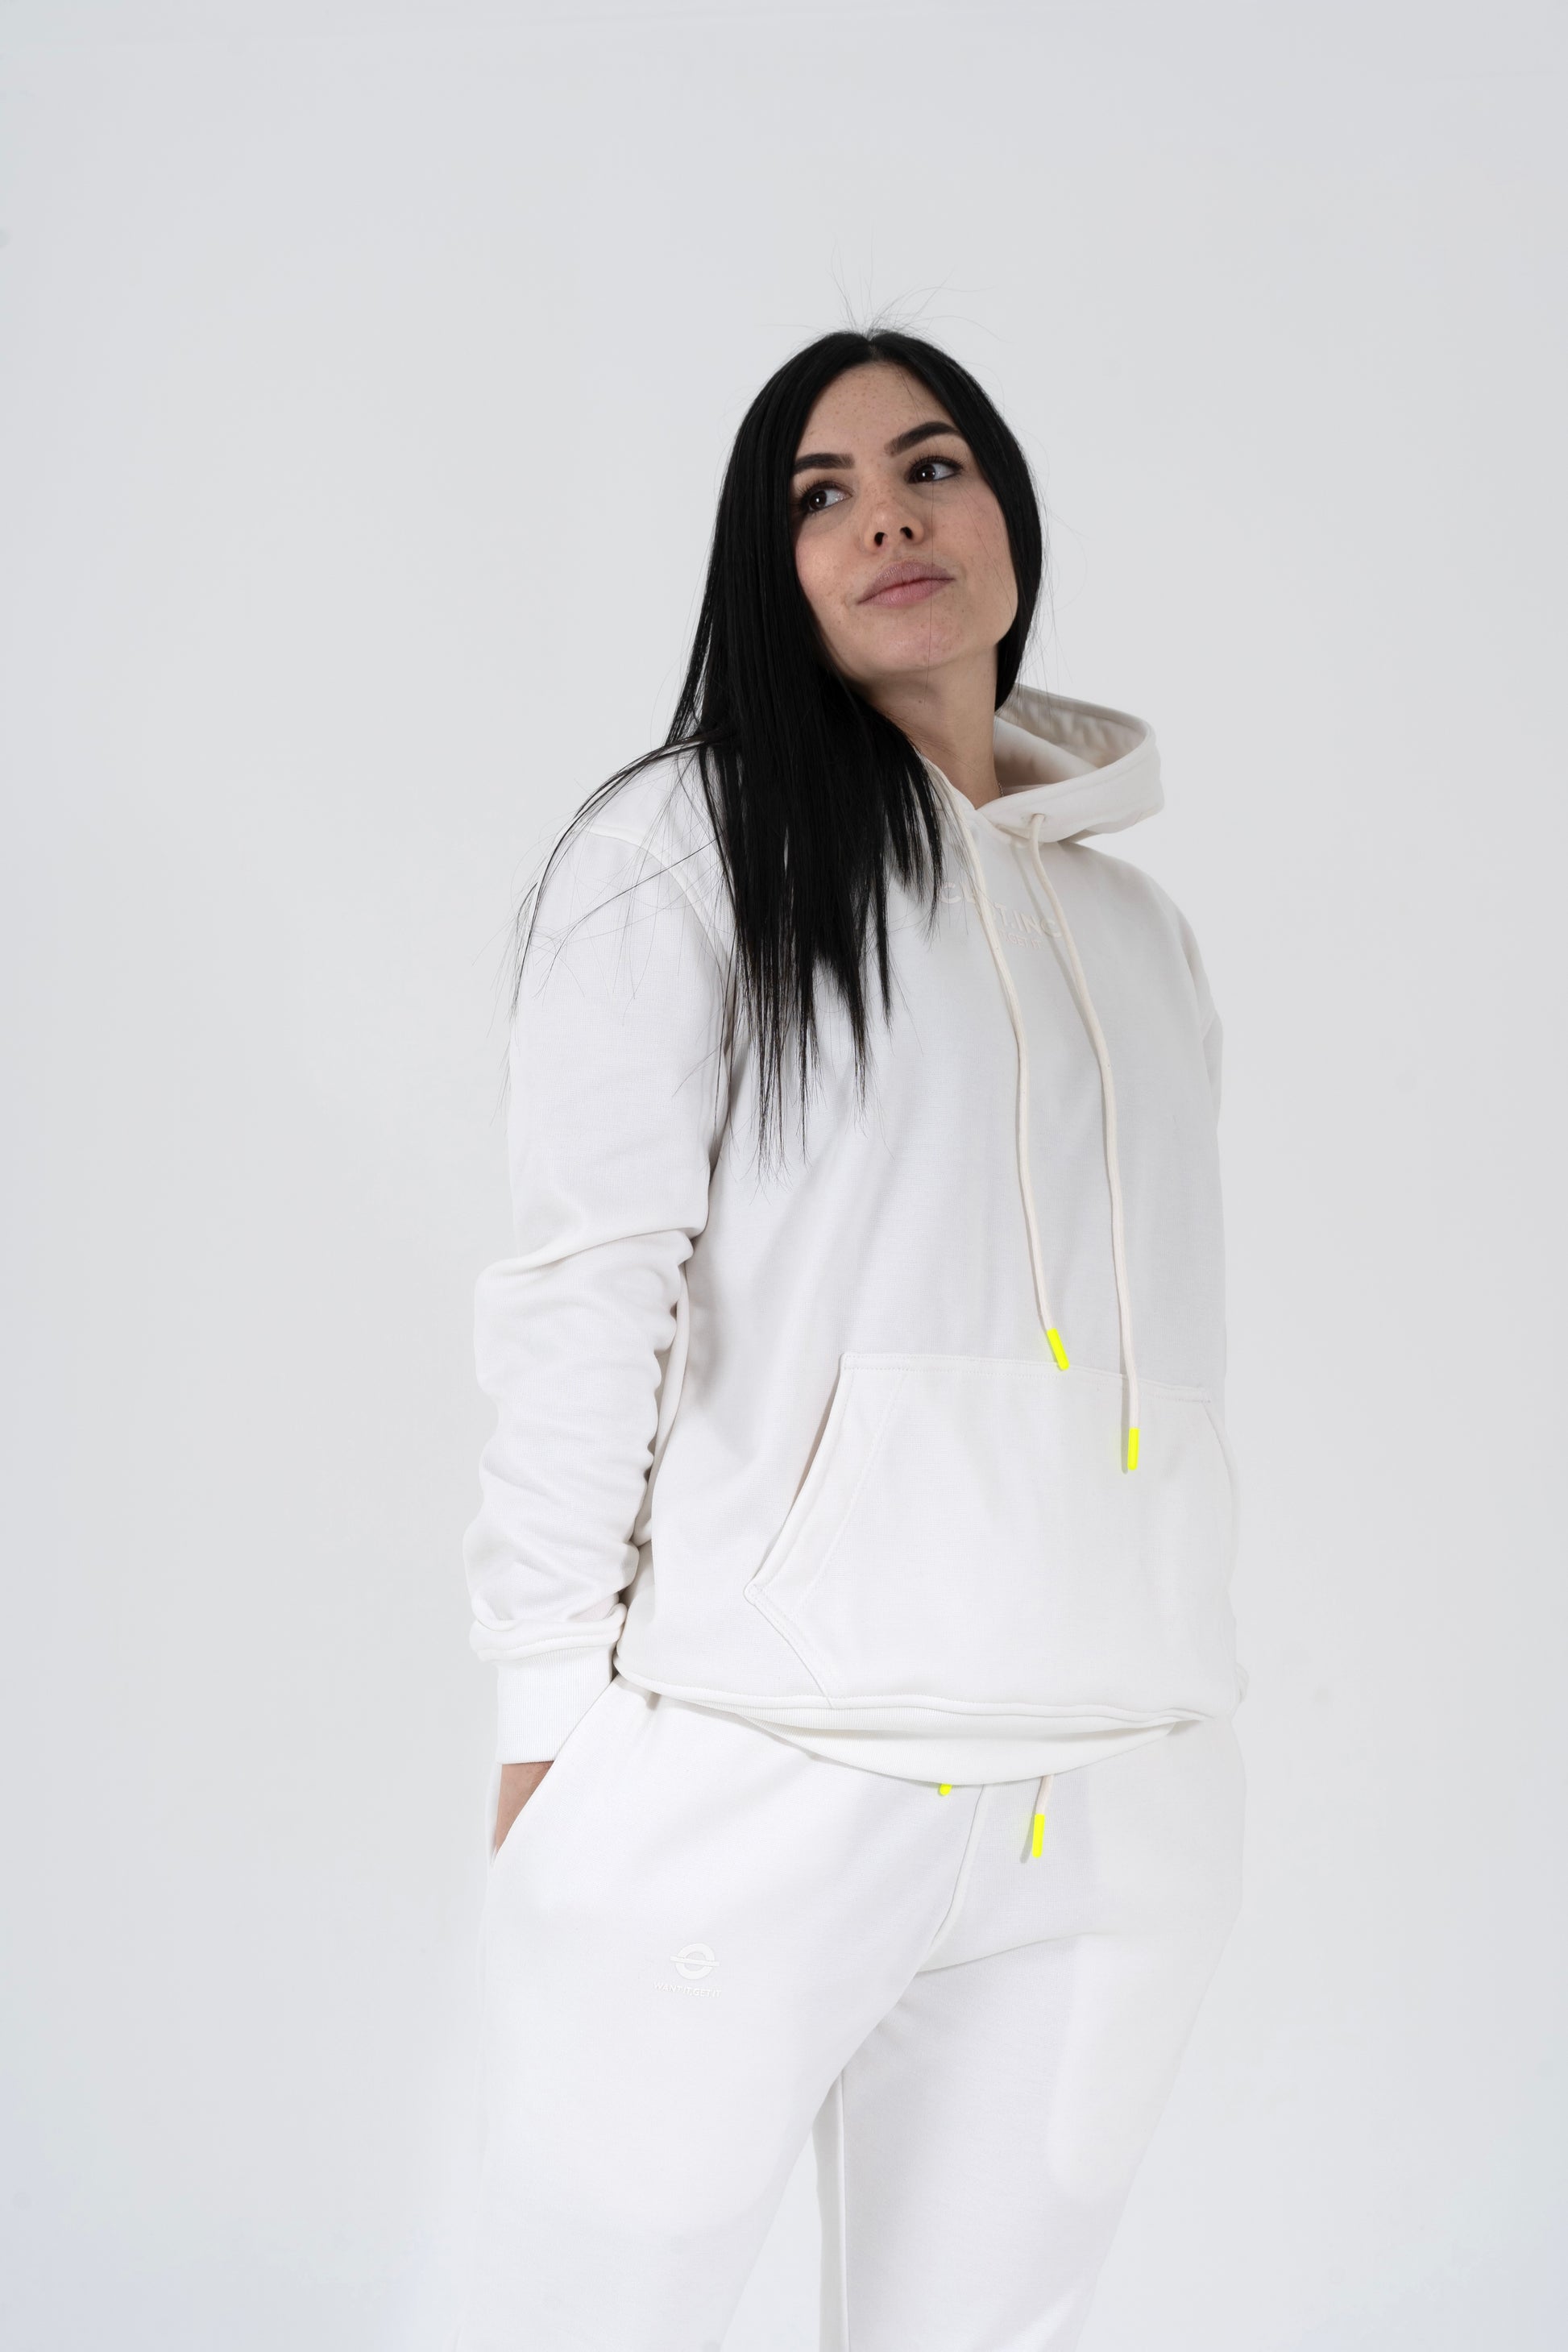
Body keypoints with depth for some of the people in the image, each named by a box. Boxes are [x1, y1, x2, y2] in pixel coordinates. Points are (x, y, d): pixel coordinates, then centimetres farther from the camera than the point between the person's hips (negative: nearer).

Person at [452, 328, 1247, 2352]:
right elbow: (585, 1291, -4)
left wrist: (1184, 1708, 15)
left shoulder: (1143, 931, 20)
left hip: (1110, 1805, 5)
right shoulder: (689, 839, 3)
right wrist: (554, 1710, -9)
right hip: (749, 1775, -4)